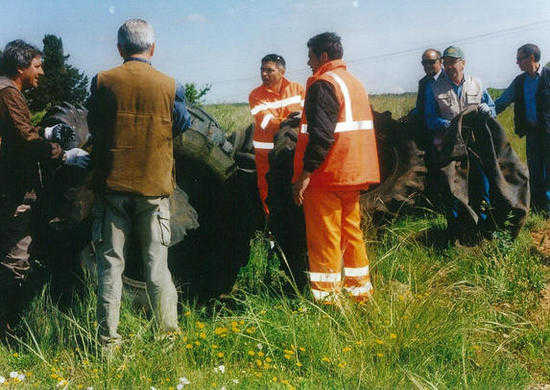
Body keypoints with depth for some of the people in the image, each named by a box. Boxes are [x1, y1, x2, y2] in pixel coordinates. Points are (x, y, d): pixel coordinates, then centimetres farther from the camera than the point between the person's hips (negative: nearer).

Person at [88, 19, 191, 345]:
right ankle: (168, 334, 11)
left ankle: (109, 338, 10)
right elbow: (182, 126, 12)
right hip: (155, 185, 0)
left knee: (110, 263, 7)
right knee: (157, 263, 8)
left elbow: (94, 128, 10)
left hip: (111, 185, 0)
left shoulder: (102, 82, -3)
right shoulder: (170, 86, -4)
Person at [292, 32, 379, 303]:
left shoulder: (323, 85, -12)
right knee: (351, 230, 16)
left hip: (326, 176, -9)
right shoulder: (355, 83, 16)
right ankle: (360, 290, 25)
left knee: (324, 237, -2)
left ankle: (326, 299, 2)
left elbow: (321, 135, -22)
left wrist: (305, 173, -20)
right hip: (353, 174, 9)